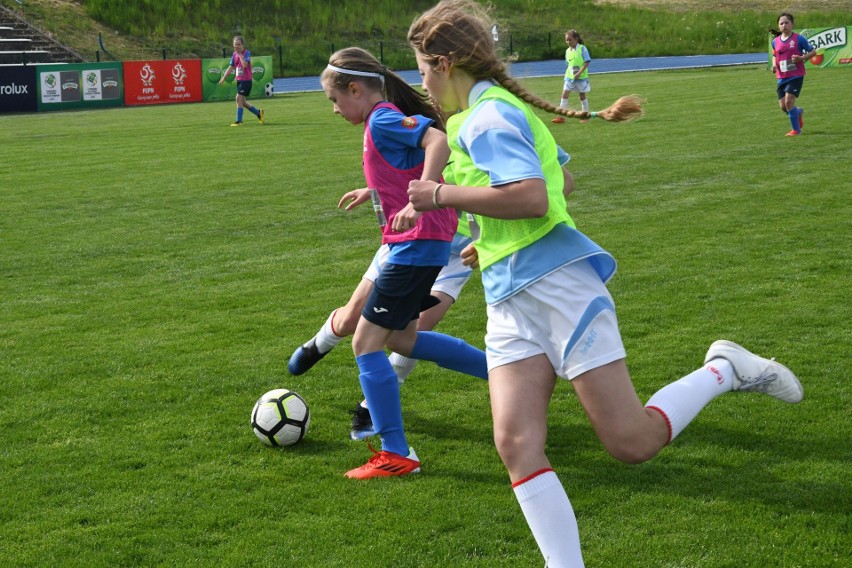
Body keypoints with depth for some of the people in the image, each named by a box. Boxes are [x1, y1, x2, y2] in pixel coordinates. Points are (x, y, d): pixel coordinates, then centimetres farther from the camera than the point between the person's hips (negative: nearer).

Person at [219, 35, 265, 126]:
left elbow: (245, 64, -29)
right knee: (242, 102, 11)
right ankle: (259, 113, 28)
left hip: (246, 80, -8)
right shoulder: (235, 54, 9)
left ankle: (239, 121, -8)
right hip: (239, 80, 8)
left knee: (239, 98, -14)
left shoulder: (247, 53, -12)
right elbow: (231, 67, 14)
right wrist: (223, 78, 7)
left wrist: (240, 54, -21)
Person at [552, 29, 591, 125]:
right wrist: (569, 73, 8)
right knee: (564, 94, -5)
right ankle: (561, 116, -5)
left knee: (582, 95, 6)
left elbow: (587, 62, -13)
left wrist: (579, 73, -21)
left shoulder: (582, 48, -10)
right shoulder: (567, 51, 7)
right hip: (569, 76, 5)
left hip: (581, 77, -5)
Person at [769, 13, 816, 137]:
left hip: (796, 76, -5)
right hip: (782, 77, 5)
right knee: (783, 106, 1)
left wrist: (801, 58, -17)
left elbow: (813, 52, 0)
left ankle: (796, 129, -1)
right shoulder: (775, 41, 7)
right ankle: (798, 112, 36)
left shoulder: (799, 39, -6)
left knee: (789, 101, -18)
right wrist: (774, 65, 4)